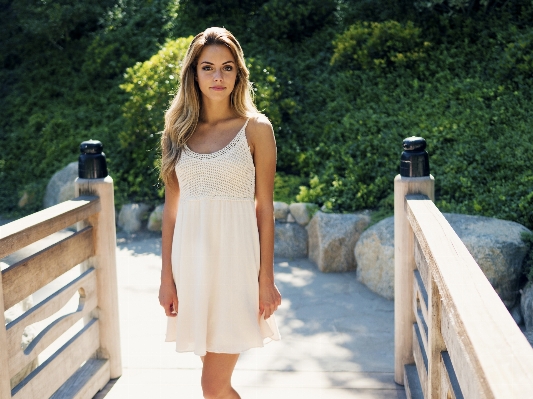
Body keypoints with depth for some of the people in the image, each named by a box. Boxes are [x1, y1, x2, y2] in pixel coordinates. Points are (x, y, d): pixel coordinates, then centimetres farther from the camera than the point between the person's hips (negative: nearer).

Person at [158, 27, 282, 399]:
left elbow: (265, 208, -2)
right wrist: (167, 276, 4)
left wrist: (266, 279, -6)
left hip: (234, 256, -4)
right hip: (190, 256, 4)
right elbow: (171, 208, 8)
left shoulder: (256, 128, -1)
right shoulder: (178, 131, 8)